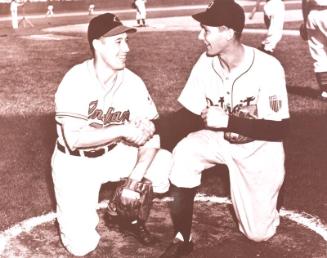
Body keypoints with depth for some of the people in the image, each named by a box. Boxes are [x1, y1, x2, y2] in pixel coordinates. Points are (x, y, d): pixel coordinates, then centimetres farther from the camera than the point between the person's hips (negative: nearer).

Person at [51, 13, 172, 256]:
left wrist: (135, 181, -26)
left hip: (114, 155, 4)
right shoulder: (76, 81, -22)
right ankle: (78, 208, 21)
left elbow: (150, 136, -14)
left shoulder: (133, 82, -12)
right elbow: (74, 138, -28)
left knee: (168, 165, -18)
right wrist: (123, 129, -31)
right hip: (75, 162, -3)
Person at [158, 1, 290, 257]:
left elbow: (280, 130, -25)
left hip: (259, 149, -3)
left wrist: (228, 121, -32)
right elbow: (189, 112, -5)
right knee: (184, 154, -29)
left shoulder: (267, 67, -26)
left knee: (257, 233, -2)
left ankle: (268, 192, 32)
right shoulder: (206, 62, -13)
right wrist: (154, 127, -23)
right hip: (219, 140, 4)